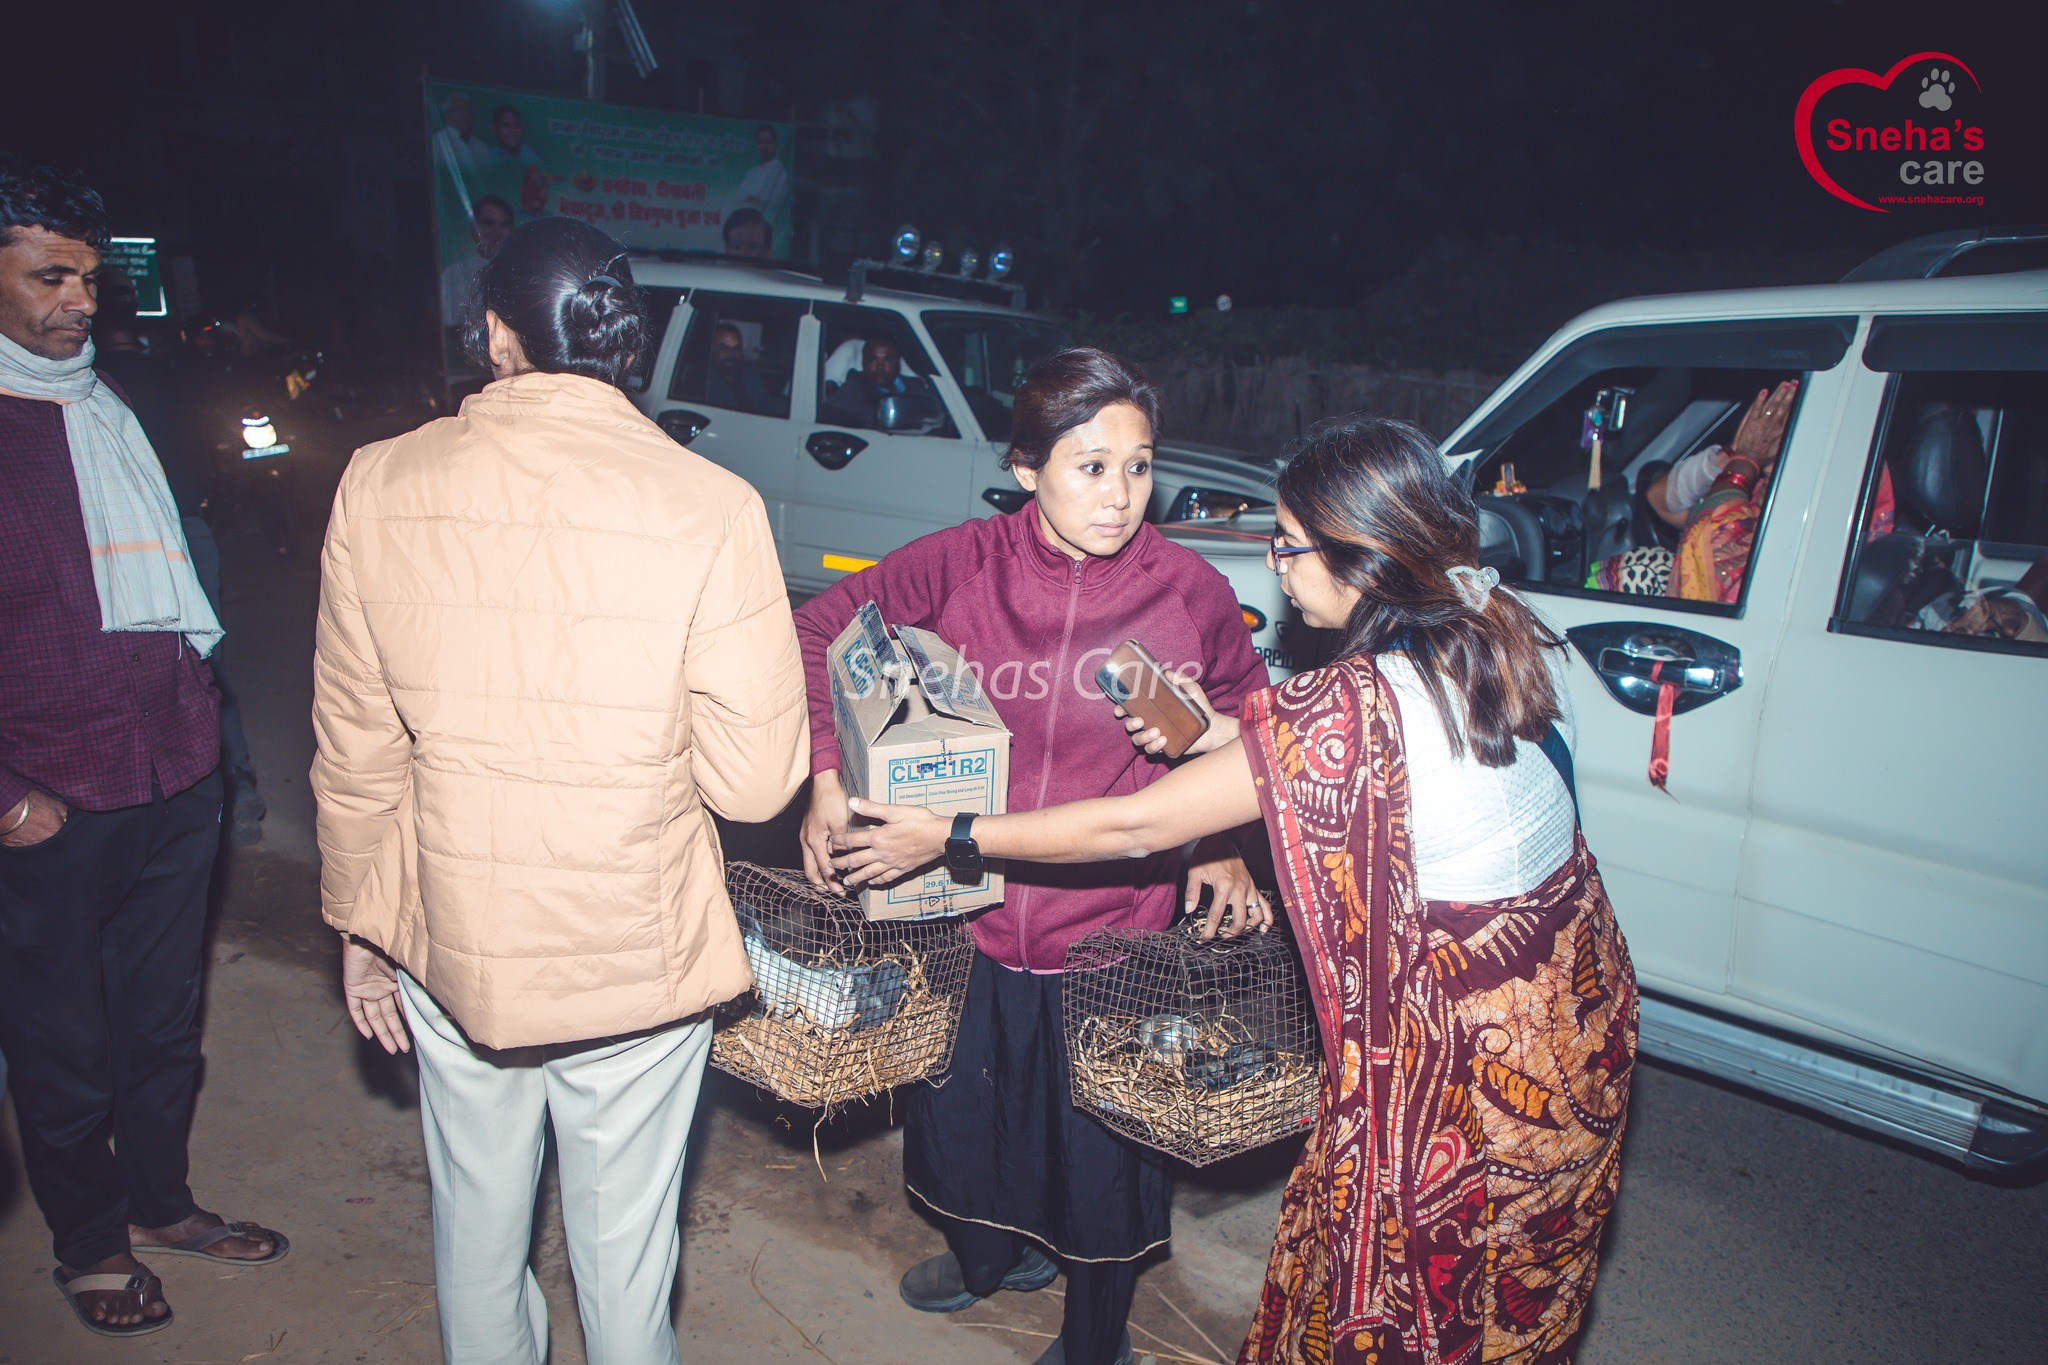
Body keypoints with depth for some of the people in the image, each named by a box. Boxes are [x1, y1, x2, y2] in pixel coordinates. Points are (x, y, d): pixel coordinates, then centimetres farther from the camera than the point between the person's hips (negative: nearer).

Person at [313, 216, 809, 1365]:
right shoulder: (709, 509, -17)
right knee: (625, 1245, 18)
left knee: (479, 1227, 24)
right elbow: (757, 781, -15)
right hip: (638, 963, -2)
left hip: (450, 953, 3)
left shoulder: (380, 486, -8)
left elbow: (357, 755, -1)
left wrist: (361, 928, 12)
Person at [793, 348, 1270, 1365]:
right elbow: (816, 633, -1)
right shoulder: (959, 566, -12)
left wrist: (1227, 850, -1)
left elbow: (1247, 728, 6)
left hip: (1113, 933, -1)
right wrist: (827, 774, -11)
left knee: (1099, 1146, 17)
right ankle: (992, 1252, 61)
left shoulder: (1190, 591, -12)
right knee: (961, 1106, 25)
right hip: (966, 911, 2)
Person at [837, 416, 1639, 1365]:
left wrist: (945, 838, -14)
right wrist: (1223, 737, 0)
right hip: (1579, 1009, 8)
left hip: (1462, 1059, -8)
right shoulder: (1510, 634, -7)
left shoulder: (1350, 709, -30)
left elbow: (1135, 827, -24)